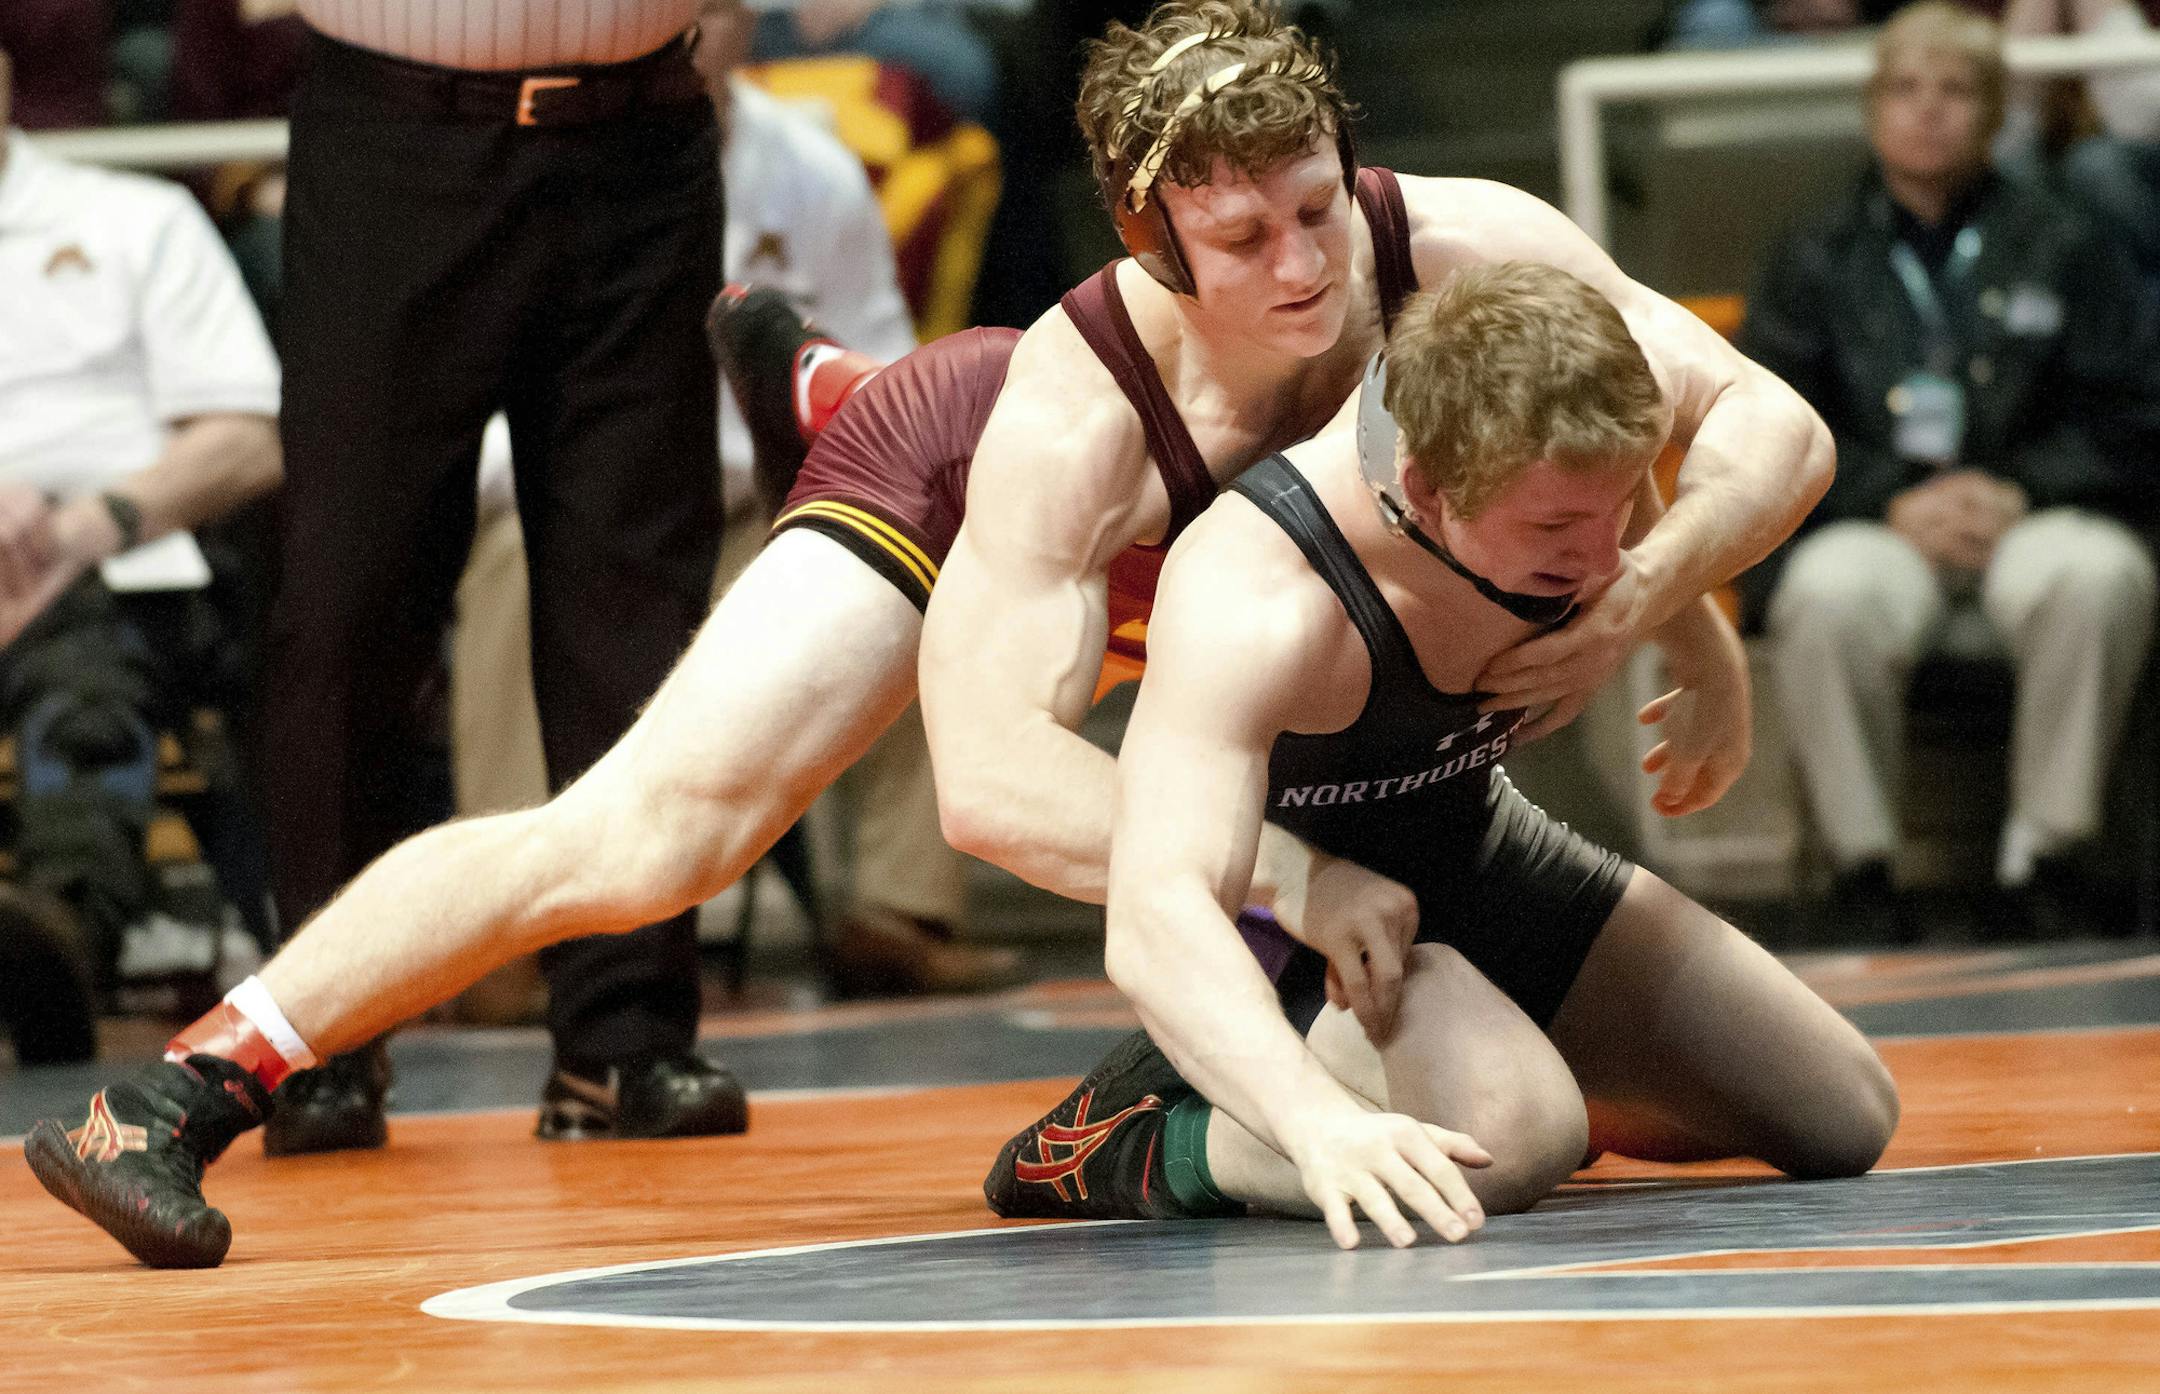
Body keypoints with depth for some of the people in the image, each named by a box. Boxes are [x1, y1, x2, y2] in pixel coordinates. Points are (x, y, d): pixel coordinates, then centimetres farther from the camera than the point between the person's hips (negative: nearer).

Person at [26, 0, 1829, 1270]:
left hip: (1252, 534, 5)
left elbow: (1772, 426, -32)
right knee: (645, 838, -25)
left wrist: (1637, 596, -51)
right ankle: (179, 1094, -17)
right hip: (953, 490, -5)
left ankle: (825, 388, 56)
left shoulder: (1464, 252, -38)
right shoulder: (1074, 410, -45)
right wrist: (1289, 877, -61)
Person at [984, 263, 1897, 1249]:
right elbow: (1158, 916, -54)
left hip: (1482, 845, 7)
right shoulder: (1251, 602, -43)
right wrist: (1319, 1119, -70)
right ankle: (1130, 1145, -14)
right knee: (1503, 1138, -39)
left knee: (1845, 1122, 12)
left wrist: (1709, 664, 21)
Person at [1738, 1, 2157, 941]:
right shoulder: (1815, 262, 14)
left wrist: (2016, 492, -12)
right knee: (1829, 596, -37)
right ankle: (1859, 859, -21)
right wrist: (1894, 502, -12)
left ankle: (2044, 845, -20)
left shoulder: (2062, 249, 14)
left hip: (2025, 519, 0)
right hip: (1870, 530, 0)